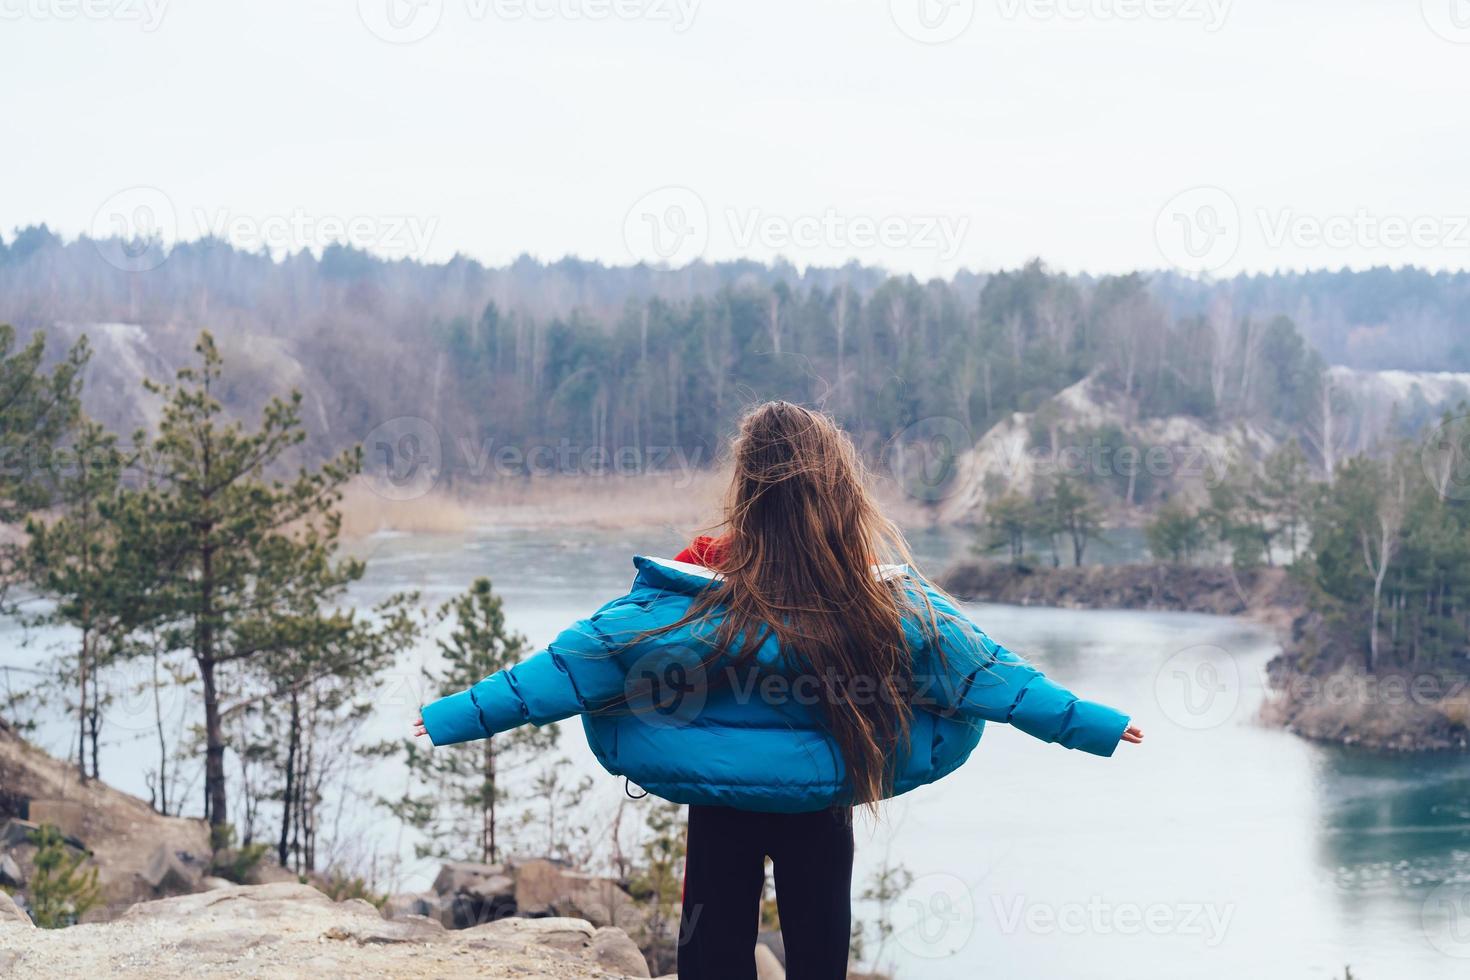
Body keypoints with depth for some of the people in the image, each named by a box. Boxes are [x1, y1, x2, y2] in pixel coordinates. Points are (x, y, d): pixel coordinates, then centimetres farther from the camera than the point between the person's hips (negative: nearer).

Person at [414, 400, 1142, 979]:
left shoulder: (691, 604, -22)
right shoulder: (892, 604, -17)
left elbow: (568, 667, -20)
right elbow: (992, 674, -10)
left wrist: (453, 718, -14)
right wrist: (1097, 727, 1)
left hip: (722, 811, -1)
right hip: (823, 811, 1)